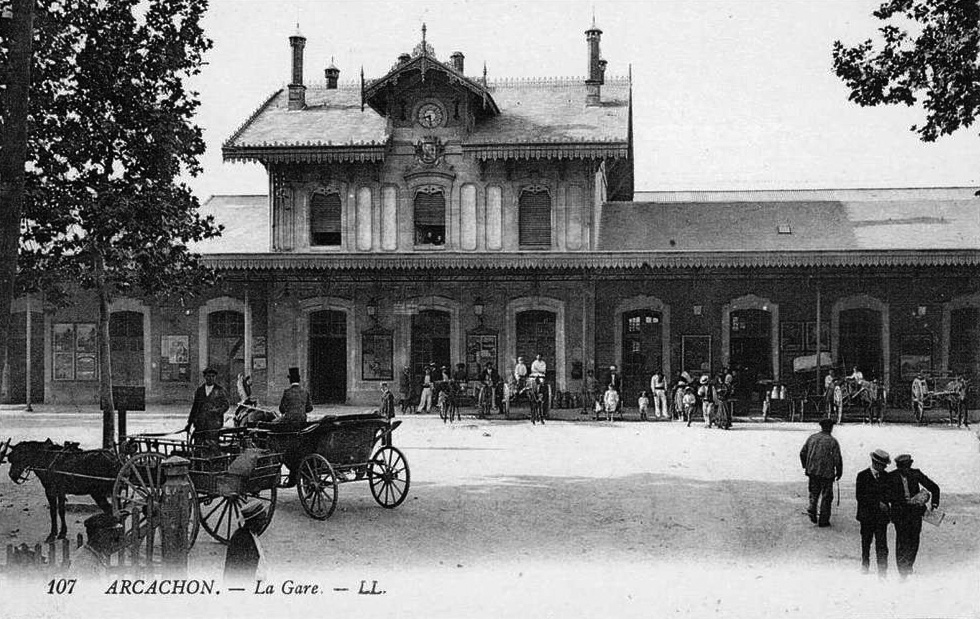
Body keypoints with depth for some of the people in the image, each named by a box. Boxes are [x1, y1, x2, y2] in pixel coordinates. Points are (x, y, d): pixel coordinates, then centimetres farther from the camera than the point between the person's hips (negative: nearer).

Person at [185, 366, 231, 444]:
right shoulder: (199, 390, 15)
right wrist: (189, 423, 17)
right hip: (200, 424, 3)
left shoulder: (220, 390, 5)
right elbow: (194, 407, 18)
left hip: (214, 424, -3)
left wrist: (217, 412, -15)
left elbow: (226, 404, 3)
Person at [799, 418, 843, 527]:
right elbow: (838, 459, -12)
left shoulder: (812, 438, 3)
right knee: (826, 496, 7)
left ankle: (812, 509, -3)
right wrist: (839, 473, 2)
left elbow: (802, 453, 7)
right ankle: (823, 520, 10)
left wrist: (805, 466, 21)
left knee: (814, 493, 21)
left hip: (812, 471, 4)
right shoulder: (833, 441, -9)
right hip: (827, 473, -4)